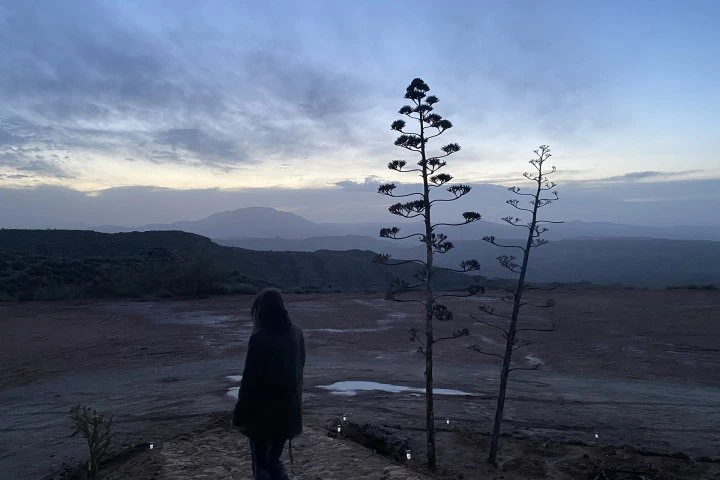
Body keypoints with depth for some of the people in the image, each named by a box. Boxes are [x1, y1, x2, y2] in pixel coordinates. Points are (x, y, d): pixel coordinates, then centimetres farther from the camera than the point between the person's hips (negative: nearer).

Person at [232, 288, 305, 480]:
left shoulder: (259, 338, -20)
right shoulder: (296, 332, 0)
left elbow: (249, 379, -17)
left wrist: (240, 415, -6)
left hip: (264, 412, -6)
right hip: (289, 408, 6)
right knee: (274, 460, 23)